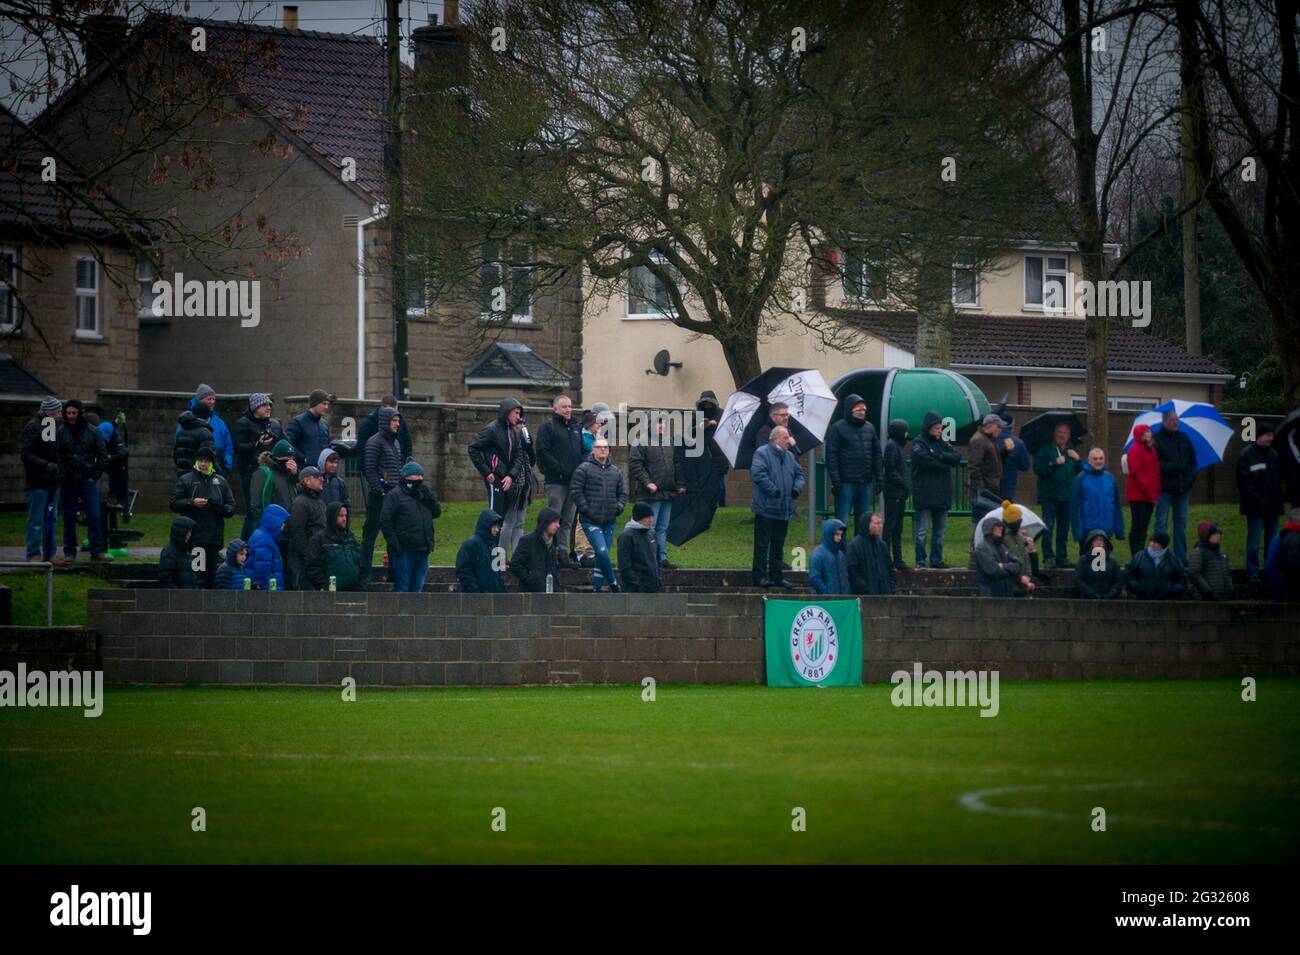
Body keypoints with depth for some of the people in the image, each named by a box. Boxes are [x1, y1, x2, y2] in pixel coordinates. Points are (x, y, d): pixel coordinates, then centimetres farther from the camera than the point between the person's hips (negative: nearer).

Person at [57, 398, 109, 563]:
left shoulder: (92, 432, 2)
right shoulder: (60, 433, 1)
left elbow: (103, 456, 5)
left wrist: (95, 476, -2)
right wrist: (60, 474, -9)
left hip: (88, 481, 0)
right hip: (67, 482, 0)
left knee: (94, 517, -4)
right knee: (69, 519, 5)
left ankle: (97, 551, 1)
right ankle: (69, 552, 12)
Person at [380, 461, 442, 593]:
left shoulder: (422, 494, 18)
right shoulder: (395, 495, -3)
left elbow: (437, 512, 13)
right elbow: (385, 522, -8)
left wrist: (428, 496, -2)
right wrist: (395, 545, -15)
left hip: (422, 551, 7)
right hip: (404, 551, -7)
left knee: (417, 587, 10)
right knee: (402, 588, -6)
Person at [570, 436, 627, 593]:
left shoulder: (615, 472, 13)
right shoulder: (584, 469, -4)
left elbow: (623, 492, 20)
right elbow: (575, 490, -8)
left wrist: (618, 507, 2)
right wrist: (585, 509, -13)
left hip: (609, 521, 6)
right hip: (590, 521, -6)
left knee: (602, 555, 8)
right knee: (602, 552, -16)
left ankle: (596, 588, 15)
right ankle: (613, 584, -1)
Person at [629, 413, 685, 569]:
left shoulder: (670, 441, 13)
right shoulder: (642, 442, -8)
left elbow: (677, 463, 20)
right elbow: (634, 463, -13)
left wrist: (681, 484, 11)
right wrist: (647, 482, -18)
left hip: (668, 492, 7)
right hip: (651, 492, -7)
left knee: (663, 528, 11)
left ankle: (662, 558, 14)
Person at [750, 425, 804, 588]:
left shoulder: (789, 456, 16)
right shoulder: (762, 453, -8)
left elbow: (799, 473, 18)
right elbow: (758, 474, -19)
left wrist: (797, 488, -2)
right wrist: (774, 491, -20)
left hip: (784, 510, 7)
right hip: (766, 508, -7)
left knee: (778, 544, 13)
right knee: (762, 544, -3)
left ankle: (777, 576, 19)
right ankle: (760, 576, 0)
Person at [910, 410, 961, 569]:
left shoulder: (942, 443, 14)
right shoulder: (919, 443, -5)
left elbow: (957, 458, 2)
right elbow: (927, 462, -20)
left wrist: (940, 456, -12)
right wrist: (946, 465, -6)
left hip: (941, 494, 7)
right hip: (924, 495, -7)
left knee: (940, 529, 11)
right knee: (923, 530, -3)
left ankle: (936, 560, 18)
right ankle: (920, 561, 0)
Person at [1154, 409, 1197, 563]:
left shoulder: (1183, 438, 13)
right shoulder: (1157, 439, -5)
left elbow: (1193, 459, 18)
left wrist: (1191, 476, 2)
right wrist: (1174, 467, -19)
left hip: (1182, 487, 6)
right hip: (1164, 488, -6)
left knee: (1181, 523, 10)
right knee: (1162, 523, -4)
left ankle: (1181, 559, 15)